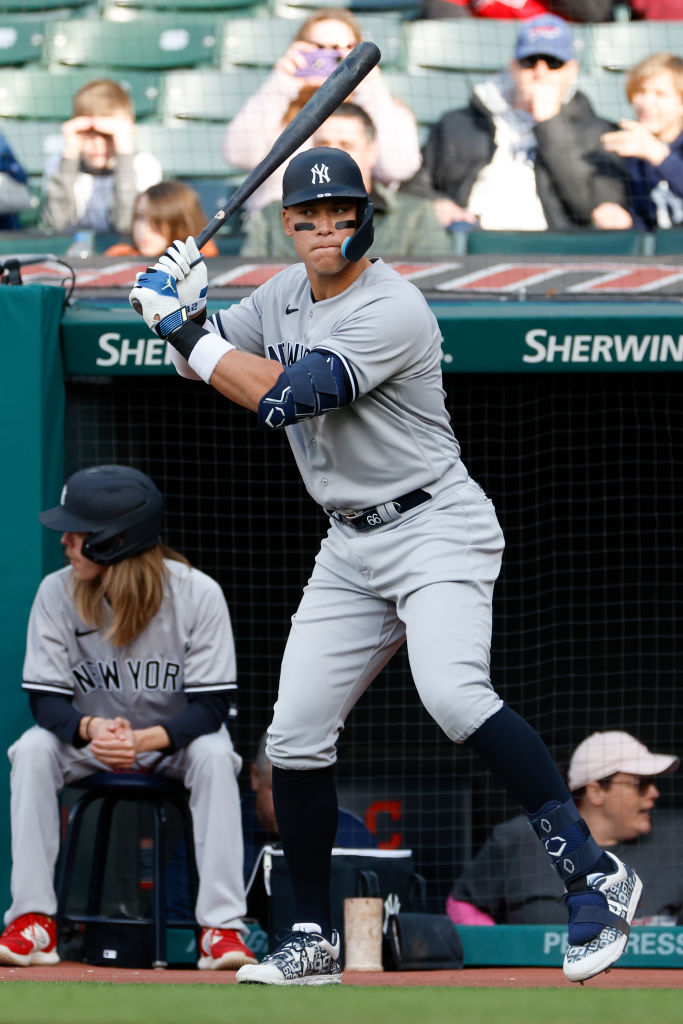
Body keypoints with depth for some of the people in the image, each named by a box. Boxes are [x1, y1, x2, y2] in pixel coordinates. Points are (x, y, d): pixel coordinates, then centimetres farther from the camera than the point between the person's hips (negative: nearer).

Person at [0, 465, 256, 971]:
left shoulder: (197, 594, -21)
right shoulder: (57, 593, -16)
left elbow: (211, 707, -23)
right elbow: (45, 700, -16)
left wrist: (144, 739, -41)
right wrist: (90, 728, -40)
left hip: (174, 740, -1)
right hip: (88, 738, 2)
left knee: (214, 753, -33)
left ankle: (222, 929, -33)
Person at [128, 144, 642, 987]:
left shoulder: (389, 310, -19)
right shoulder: (286, 295, 8)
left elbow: (285, 397, -27)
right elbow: (207, 363, 20)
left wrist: (186, 329, -19)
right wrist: (179, 309, -2)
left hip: (436, 530, -8)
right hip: (351, 549, 8)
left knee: (453, 694, -31)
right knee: (295, 734, 3)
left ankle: (592, 875, -28)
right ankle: (312, 940, 16)